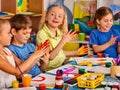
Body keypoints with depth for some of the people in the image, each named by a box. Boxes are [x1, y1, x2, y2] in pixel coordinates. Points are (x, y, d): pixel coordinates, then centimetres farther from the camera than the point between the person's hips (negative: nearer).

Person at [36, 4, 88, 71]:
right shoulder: (42, 33, -15)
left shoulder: (60, 32, 5)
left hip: (62, 66, 7)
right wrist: (63, 41, -26)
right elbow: (49, 57, -21)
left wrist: (76, 52, 19)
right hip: (50, 70, -7)